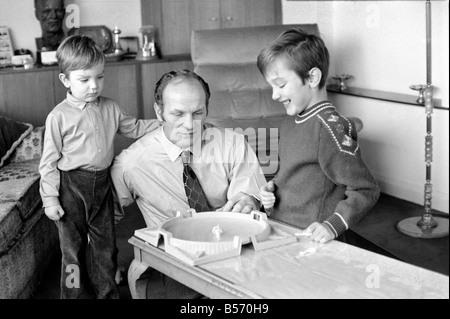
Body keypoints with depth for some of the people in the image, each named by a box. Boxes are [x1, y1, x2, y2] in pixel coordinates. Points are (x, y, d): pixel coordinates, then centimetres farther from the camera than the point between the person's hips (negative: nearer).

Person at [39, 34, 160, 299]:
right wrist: (50, 198, -11)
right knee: (73, 245, 7)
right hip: (71, 186, -4)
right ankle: (76, 293, 22)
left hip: (102, 183, 4)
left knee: (105, 243, 14)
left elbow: (133, 128, 18)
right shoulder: (59, 116, -11)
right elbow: (49, 161, -8)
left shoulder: (110, 108, 2)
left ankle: (107, 292, 29)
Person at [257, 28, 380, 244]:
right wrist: (272, 188, 9)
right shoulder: (289, 123, 13)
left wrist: (333, 225, -21)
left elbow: (366, 190, -12)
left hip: (311, 242, -6)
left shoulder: (330, 127, -14)